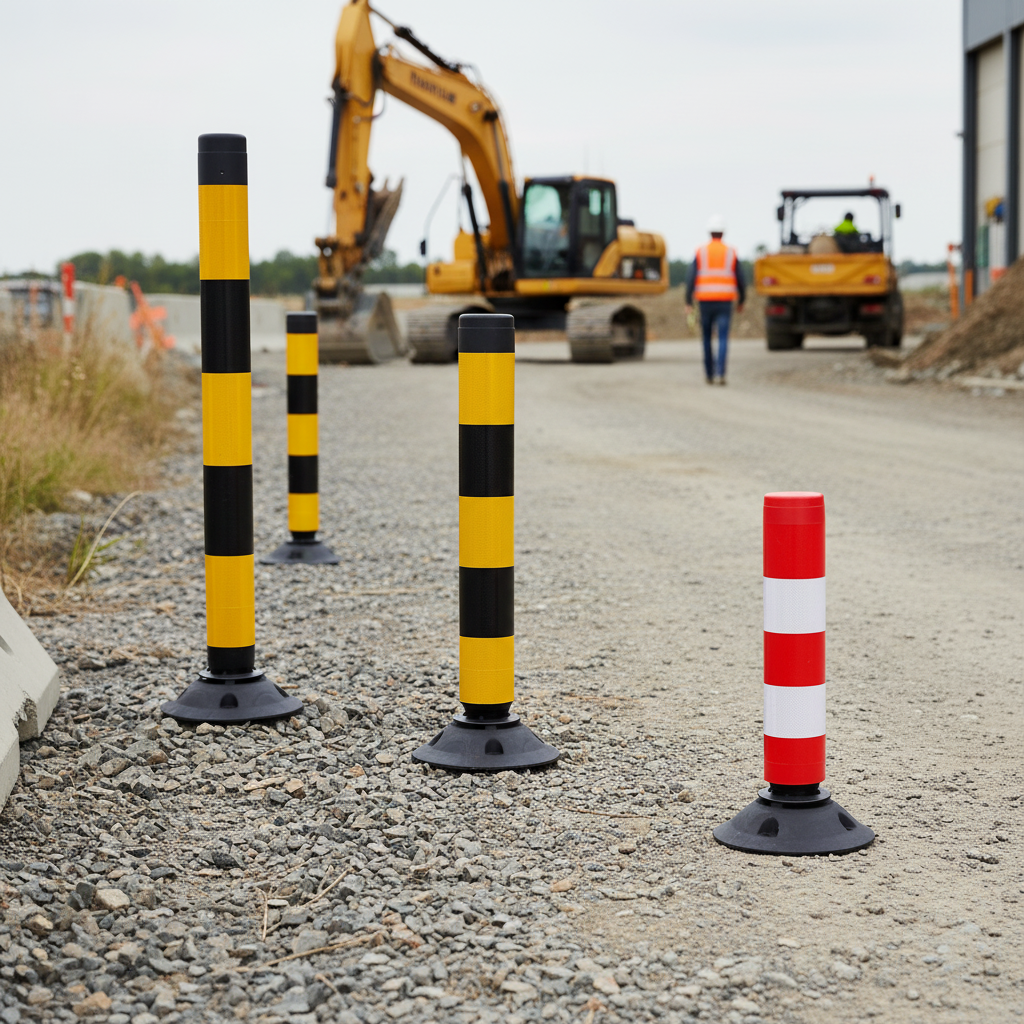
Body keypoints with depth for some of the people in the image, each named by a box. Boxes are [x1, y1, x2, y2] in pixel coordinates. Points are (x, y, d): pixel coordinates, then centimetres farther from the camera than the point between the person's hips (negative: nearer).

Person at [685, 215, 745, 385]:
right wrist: (741, 301, 18)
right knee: (723, 338, -6)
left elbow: (691, 278, -7)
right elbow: (740, 279, 4)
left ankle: (709, 374, 21)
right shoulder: (731, 253, 3)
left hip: (705, 301, 1)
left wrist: (688, 302, -6)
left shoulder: (700, 253, 2)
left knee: (707, 337, 15)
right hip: (725, 301, -1)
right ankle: (720, 373, -22)